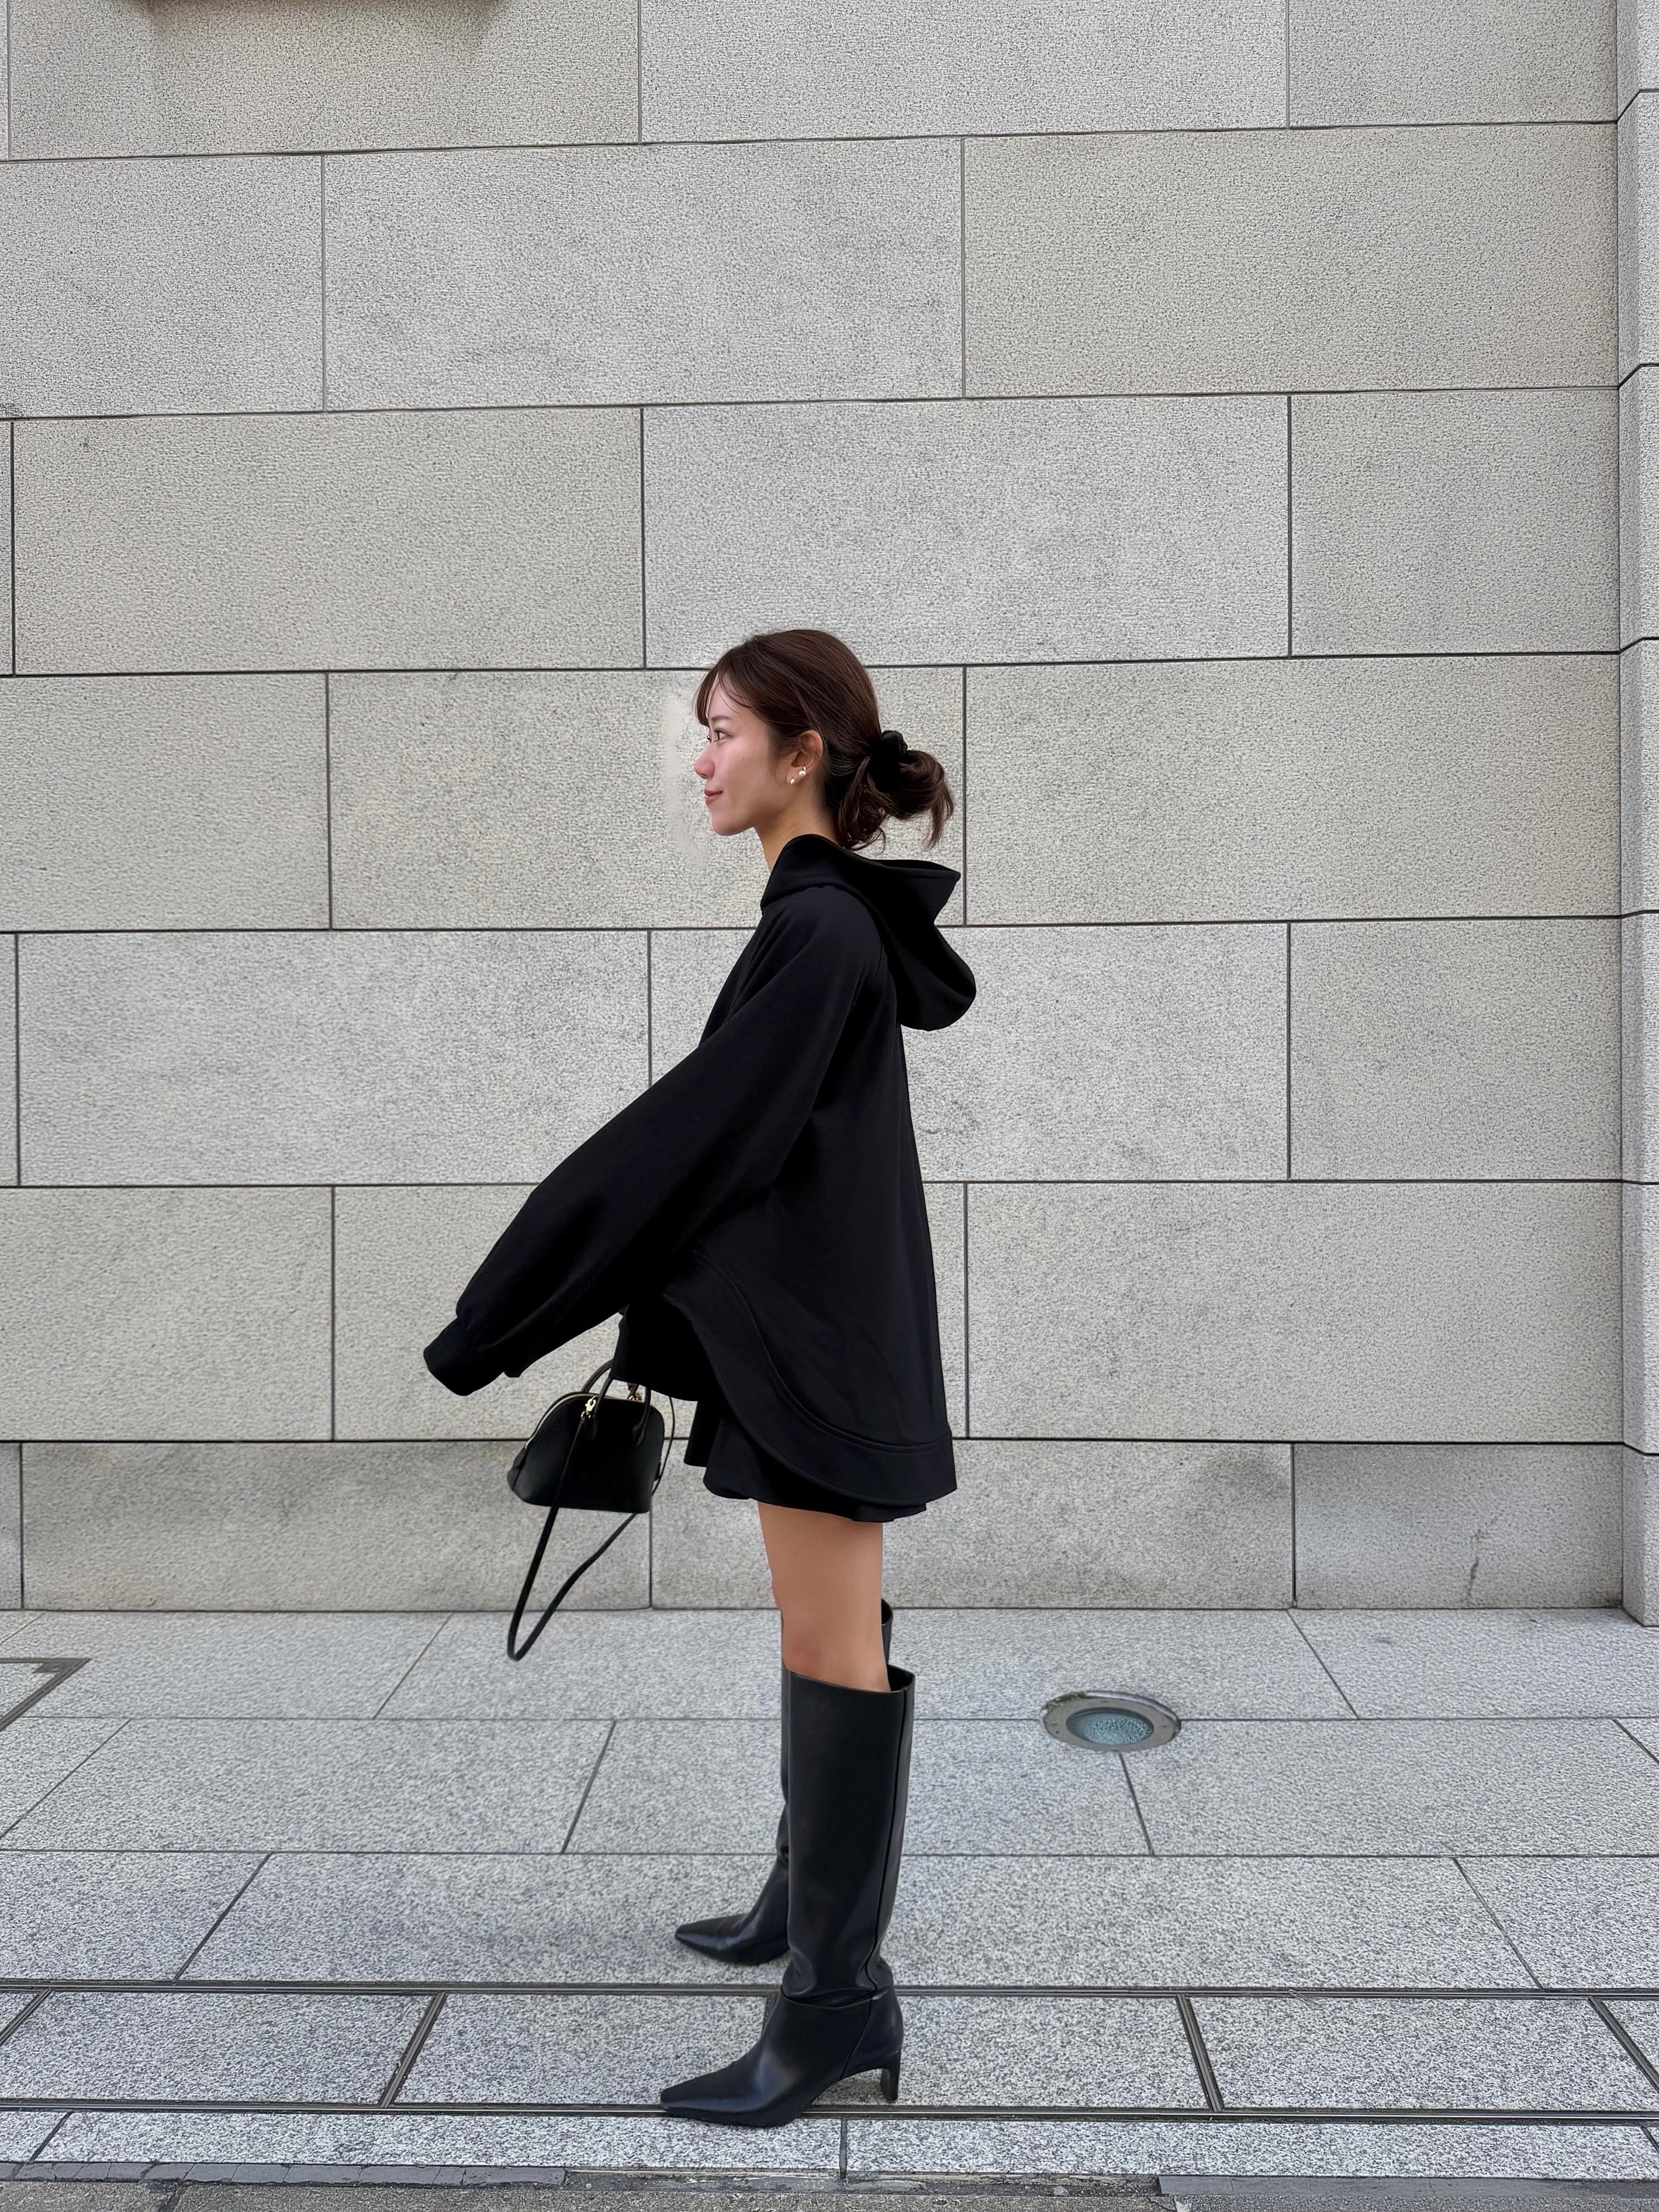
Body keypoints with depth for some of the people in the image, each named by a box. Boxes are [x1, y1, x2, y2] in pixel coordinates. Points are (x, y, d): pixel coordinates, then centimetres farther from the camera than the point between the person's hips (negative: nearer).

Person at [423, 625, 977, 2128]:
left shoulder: (822, 933, -19)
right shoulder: (836, 918, 11)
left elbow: (692, 1135, -22)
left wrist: (499, 1318, -17)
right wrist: (656, 1317, 20)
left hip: (822, 1330, -10)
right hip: (806, 1314, 10)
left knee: (832, 1642, -3)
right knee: (823, 1625, 19)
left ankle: (839, 1993, 7)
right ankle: (812, 1895, 34)